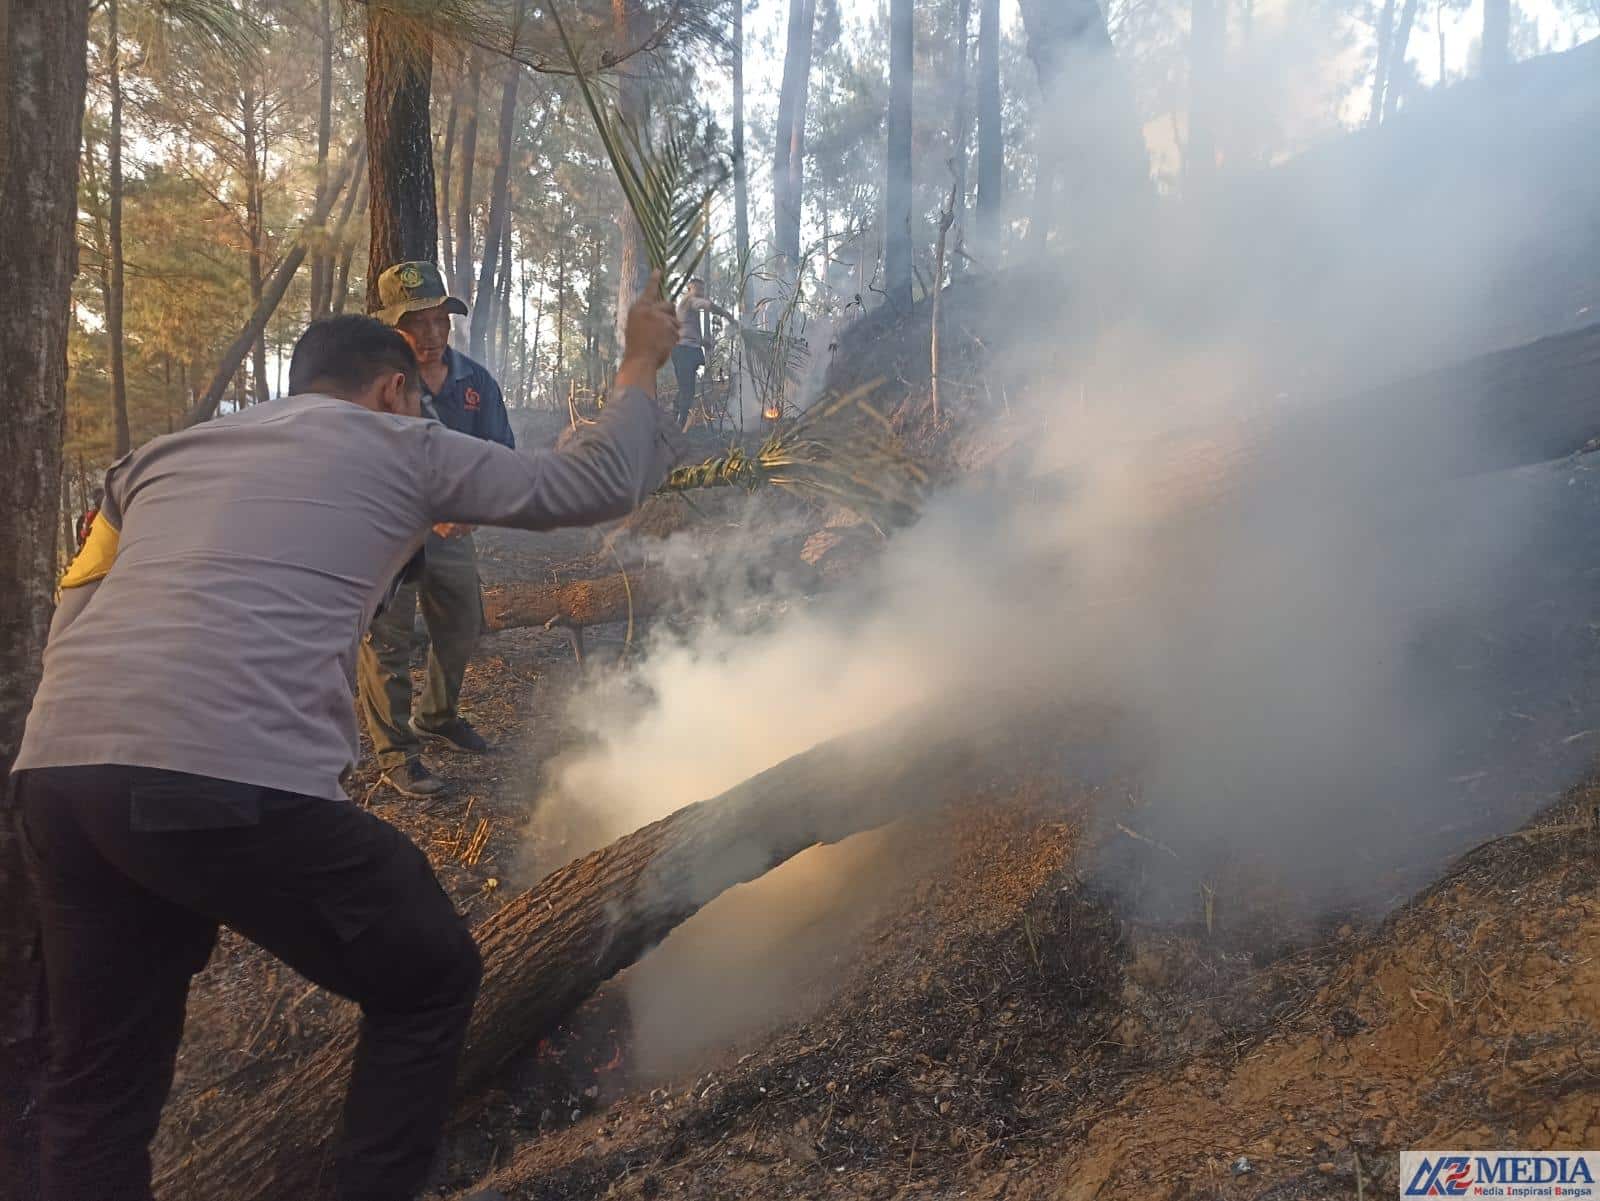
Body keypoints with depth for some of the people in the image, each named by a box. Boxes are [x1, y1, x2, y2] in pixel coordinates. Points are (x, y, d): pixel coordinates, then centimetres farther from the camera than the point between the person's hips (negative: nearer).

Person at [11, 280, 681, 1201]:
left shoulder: (166, 453, 28)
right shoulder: (400, 447, 13)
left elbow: (75, 622, 26)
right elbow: (596, 484, 18)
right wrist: (643, 365, 32)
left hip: (57, 774, 7)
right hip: (235, 782, -6)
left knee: (101, 1078, 23)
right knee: (429, 981, 16)